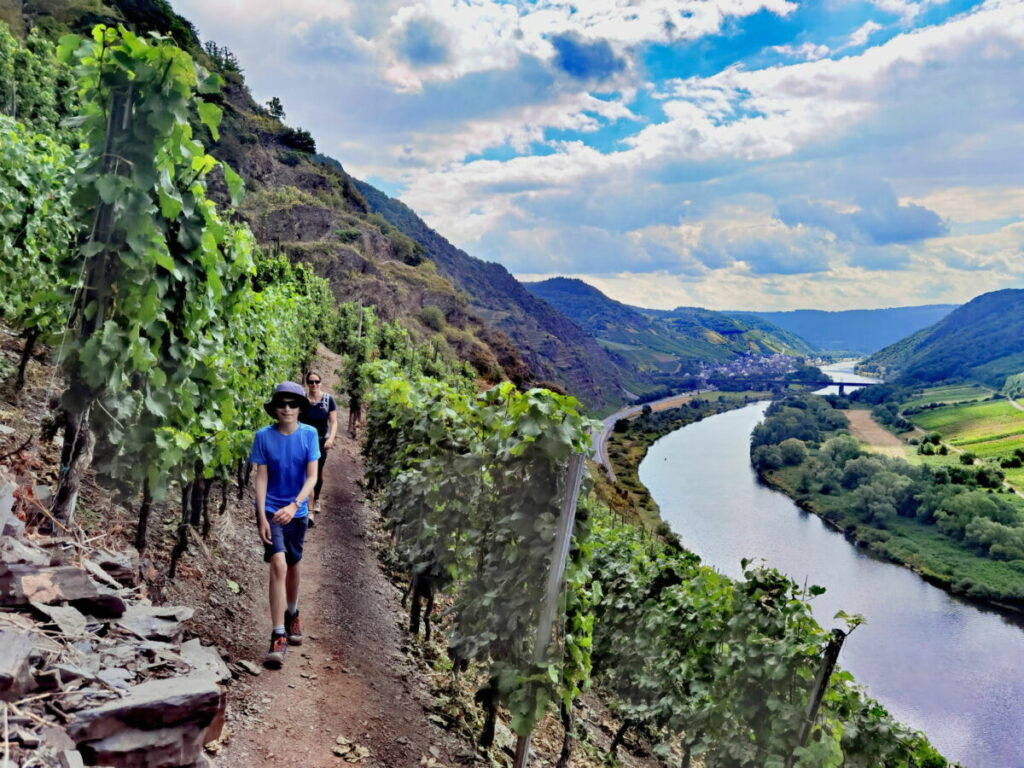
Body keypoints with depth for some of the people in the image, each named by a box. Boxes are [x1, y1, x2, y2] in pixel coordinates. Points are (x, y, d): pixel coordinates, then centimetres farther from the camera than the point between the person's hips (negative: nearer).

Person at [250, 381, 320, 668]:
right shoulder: (263, 436, -10)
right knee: (279, 565, -17)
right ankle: (278, 638, -14)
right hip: (270, 509, -2)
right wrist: (262, 518, -14)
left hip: (297, 511, 2)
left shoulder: (309, 434, -8)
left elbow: (312, 477, -12)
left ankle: (292, 614, 44)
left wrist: (294, 506, -26)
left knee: (294, 565, 17)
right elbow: (261, 478, -8)